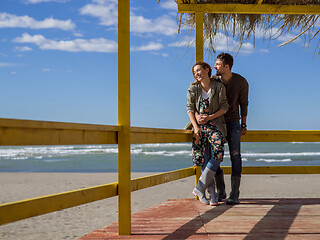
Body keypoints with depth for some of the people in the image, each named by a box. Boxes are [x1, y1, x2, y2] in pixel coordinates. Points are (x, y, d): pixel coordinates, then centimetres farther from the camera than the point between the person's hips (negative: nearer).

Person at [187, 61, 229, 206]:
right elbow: (190, 108, 1)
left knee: (218, 155, -19)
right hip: (199, 126, 2)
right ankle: (212, 194, 2)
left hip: (215, 125, -1)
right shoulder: (193, 89, 6)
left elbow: (224, 107, 0)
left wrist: (210, 117, -12)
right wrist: (195, 127, -10)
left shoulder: (219, 87, 1)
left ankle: (200, 188, -13)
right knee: (201, 158, -6)